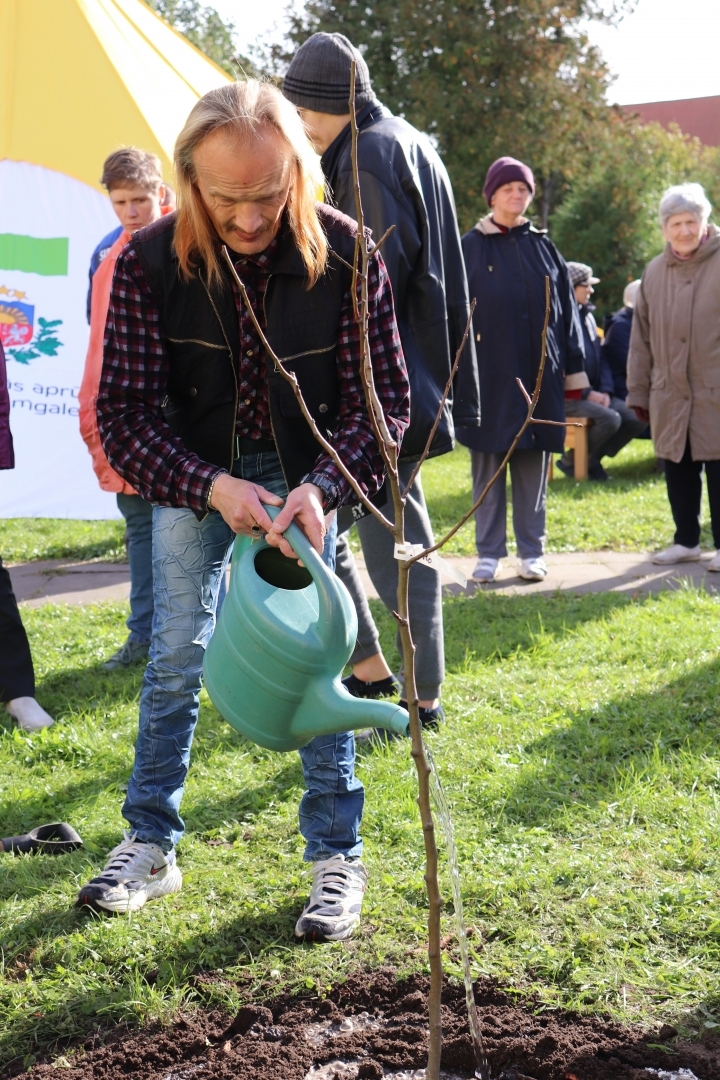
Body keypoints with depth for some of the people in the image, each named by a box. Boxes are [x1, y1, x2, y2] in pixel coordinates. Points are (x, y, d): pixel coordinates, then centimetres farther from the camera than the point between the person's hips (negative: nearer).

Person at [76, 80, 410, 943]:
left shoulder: (345, 255, -23)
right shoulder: (149, 263, -21)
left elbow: (382, 400, -18)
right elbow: (125, 410, -20)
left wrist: (320, 488, -35)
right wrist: (211, 486, -35)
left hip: (302, 474, 0)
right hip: (190, 476, 1)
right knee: (175, 657, 3)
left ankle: (337, 860, 9)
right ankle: (151, 847, 17)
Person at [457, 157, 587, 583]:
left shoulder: (544, 248, 11)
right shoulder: (470, 248, 3)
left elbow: (567, 312, 12)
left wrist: (574, 368, 8)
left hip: (539, 374, 2)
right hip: (489, 375, -2)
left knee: (534, 465, 5)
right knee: (488, 464, 2)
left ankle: (533, 552, 12)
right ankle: (489, 553, 10)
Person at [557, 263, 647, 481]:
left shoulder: (587, 315, 15)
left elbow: (601, 357, 16)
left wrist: (606, 391, 0)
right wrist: (587, 393, -19)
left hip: (594, 393, 8)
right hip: (568, 396, -8)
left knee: (637, 419, -7)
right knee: (610, 419, -29)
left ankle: (593, 458, 7)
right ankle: (572, 460, -6)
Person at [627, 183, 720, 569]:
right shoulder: (654, 272, 10)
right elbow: (641, 337, 12)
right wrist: (638, 390, 11)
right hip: (669, 393, 4)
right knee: (678, 469, 11)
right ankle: (686, 541, 24)